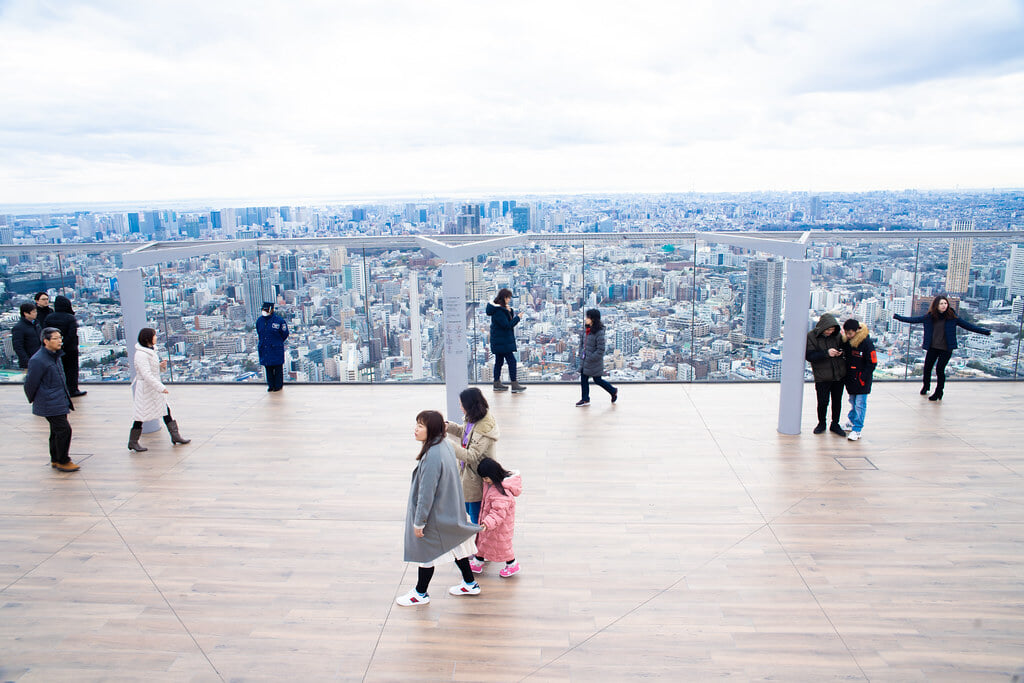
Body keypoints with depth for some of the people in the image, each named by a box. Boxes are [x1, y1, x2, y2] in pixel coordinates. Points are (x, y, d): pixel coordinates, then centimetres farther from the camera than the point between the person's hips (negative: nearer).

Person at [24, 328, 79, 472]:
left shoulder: (55, 356, 11)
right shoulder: (37, 360, -18)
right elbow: (31, 383, -10)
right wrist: (33, 400, 3)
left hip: (60, 402, 9)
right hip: (50, 404, -9)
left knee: (57, 430, 15)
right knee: (64, 429, -9)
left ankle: (56, 460, 27)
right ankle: (62, 461, 3)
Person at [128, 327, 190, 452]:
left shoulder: (151, 350, 7)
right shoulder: (141, 354, -22)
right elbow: (146, 374, -28)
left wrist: (161, 365, -2)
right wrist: (161, 387, -30)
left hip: (154, 387, 9)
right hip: (145, 388, -9)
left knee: (165, 411, 11)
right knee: (142, 415, 2)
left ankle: (175, 436, 17)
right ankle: (133, 442, 16)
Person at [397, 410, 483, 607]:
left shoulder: (432, 456, -30)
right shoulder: (445, 446, -1)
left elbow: (426, 493, -26)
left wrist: (419, 522, -16)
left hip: (434, 515, -9)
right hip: (450, 509, 9)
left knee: (426, 552, 9)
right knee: (455, 545, 22)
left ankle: (420, 594, 28)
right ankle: (470, 583, 36)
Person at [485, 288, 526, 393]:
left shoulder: (501, 309, 12)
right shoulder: (498, 311, -20)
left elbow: (509, 321, 16)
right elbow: (507, 325, -22)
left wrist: (509, 311, 0)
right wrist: (517, 317, -13)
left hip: (499, 341, 11)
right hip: (502, 342, -11)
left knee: (499, 361, 15)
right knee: (511, 361, -8)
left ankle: (497, 384, 23)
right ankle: (514, 385, -5)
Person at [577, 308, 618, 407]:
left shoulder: (599, 332, -22)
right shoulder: (586, 330, 3)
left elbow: (600, 350, -22)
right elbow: (581, 342, 17)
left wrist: (590, 358, -19)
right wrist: (582, 353, 4)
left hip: (594, 362, -7)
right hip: (585, 361, 7)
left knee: (597, 380, 7)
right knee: (583, 379, 9)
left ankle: (613, 391, 30)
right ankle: (585, 399, 21)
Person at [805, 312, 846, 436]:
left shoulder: (837, 335, 2)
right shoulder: (811, 336, -8)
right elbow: (809, 356, -15)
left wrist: (841, 352, -7)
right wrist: (826, 353, -25)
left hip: (839, 375, 4)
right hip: (822, 377, -3)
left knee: (837, 401, 11)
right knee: (823, 402, 0)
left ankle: (835, 424, 28)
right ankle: (821, 423, 23)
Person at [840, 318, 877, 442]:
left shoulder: (866, 343, -16)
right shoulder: (846, 341, 3)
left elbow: (872, 363, -13)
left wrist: (863, 379, -15)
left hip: (862, 381, -6)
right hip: (851, 379, 6)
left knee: (860, 404, -3)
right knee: (853, 403, 18)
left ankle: (857, 429, 2)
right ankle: (853, 423, 33)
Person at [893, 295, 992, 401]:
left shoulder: (952, 317, -6)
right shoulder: (930, 316, 0)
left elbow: (968, 326, -3)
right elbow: (913, 319, 7)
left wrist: (985, 331, -7)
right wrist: (897, 317, 5)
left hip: (946, 349, -3)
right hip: (932, 347, 3)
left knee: (940, 369, -7)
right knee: (927, 368, 8)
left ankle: (938, 393, 12)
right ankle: (926, 386, 37)